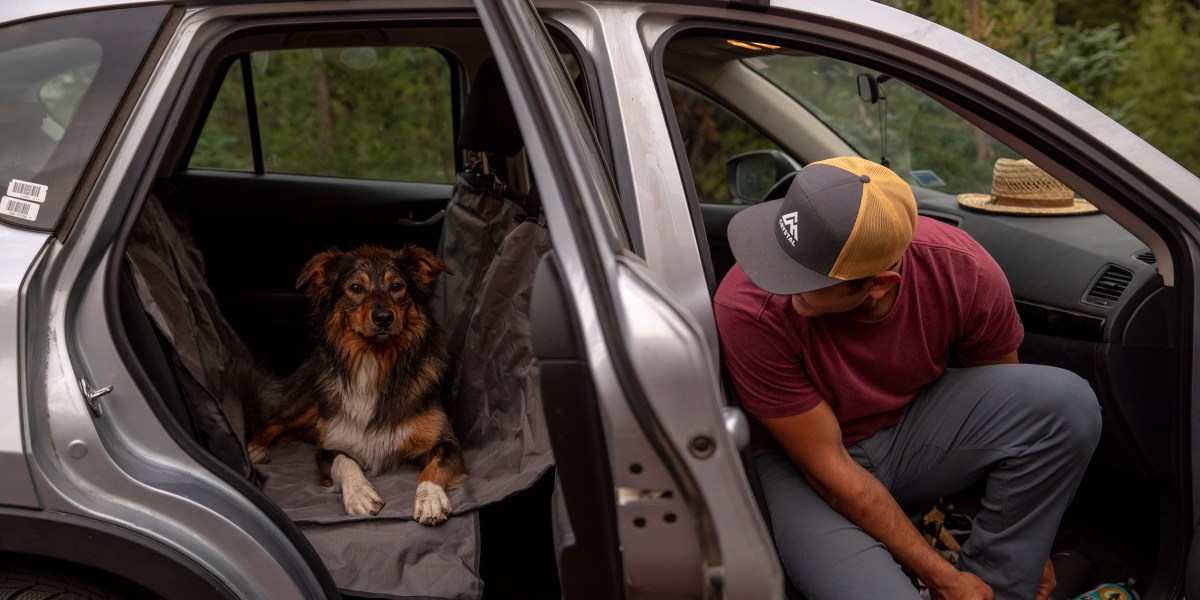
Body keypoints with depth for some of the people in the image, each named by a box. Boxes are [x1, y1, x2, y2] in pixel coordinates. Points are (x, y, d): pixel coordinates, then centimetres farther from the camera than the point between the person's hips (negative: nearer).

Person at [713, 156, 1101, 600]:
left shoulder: (966, 273, -22)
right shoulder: (748, 309, -31)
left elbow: (1008, 411, -2)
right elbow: (827, 467, -22)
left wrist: (1028, 542, 5)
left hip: (913, 427, 4)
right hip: (802, 460, -3)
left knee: (1067, 404, -24)